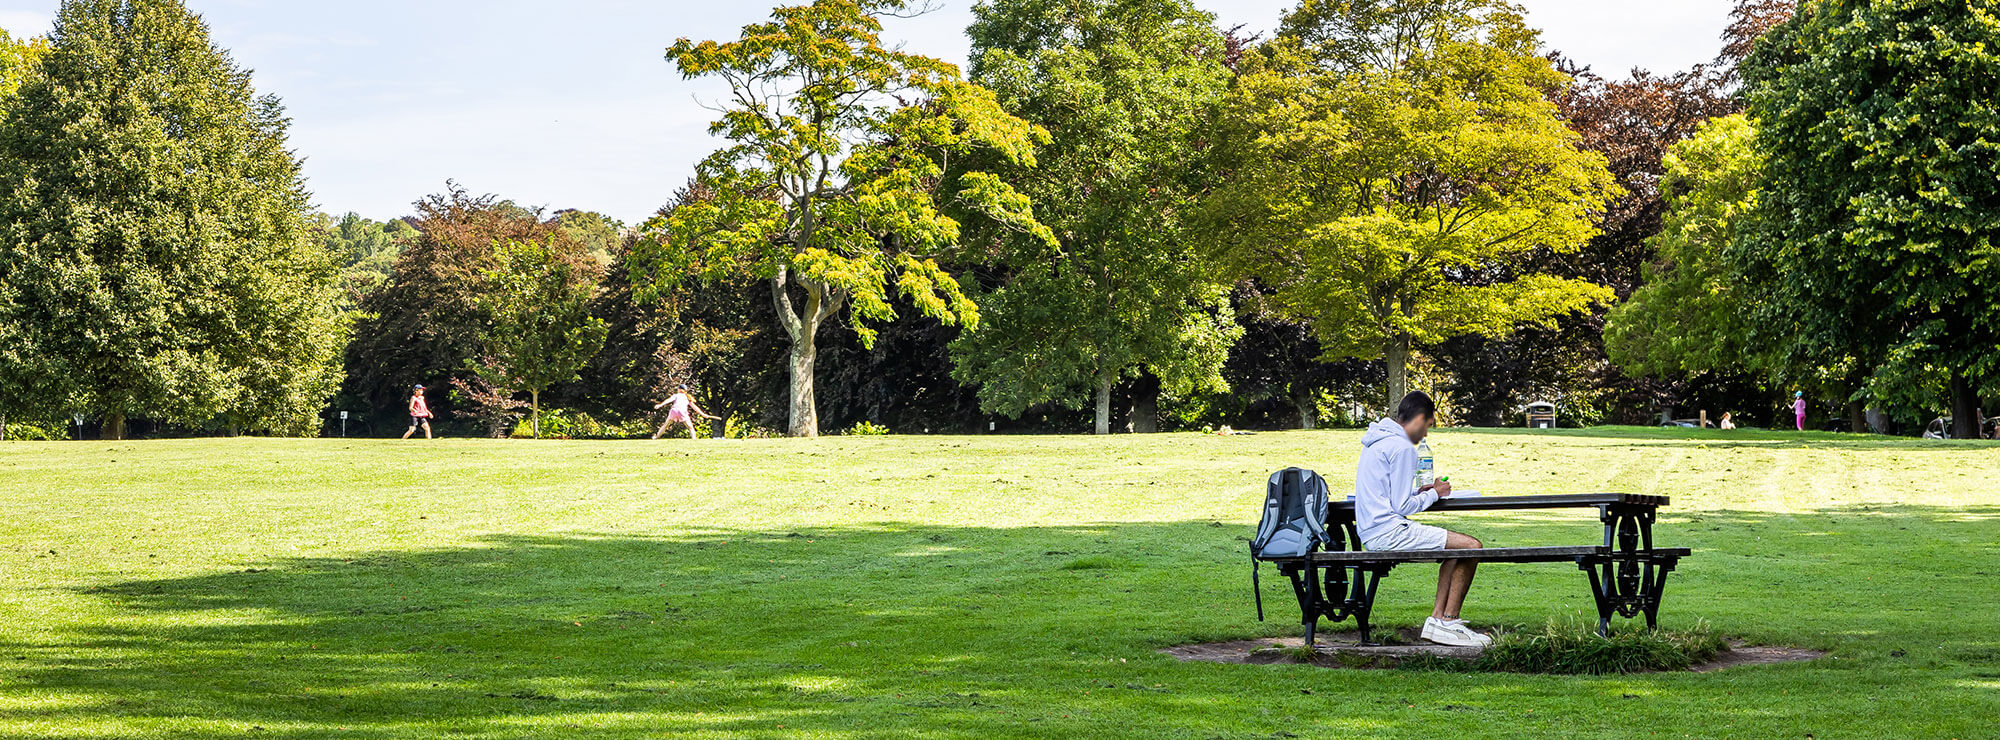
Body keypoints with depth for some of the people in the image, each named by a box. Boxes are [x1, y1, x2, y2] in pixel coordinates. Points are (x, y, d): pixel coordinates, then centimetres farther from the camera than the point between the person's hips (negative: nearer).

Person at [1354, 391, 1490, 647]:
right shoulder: (1402, 447, -13)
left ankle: (1438, 618, 12)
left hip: (1372, 534, 10)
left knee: (1456, 544, 21)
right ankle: (1448, 622, -5)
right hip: (1389, 533, -10)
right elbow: (1402, 506, -15)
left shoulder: (1377, 442, 17)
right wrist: (1434, 494, 1)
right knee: (1472, 547, -10)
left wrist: (1419, 491, 17)